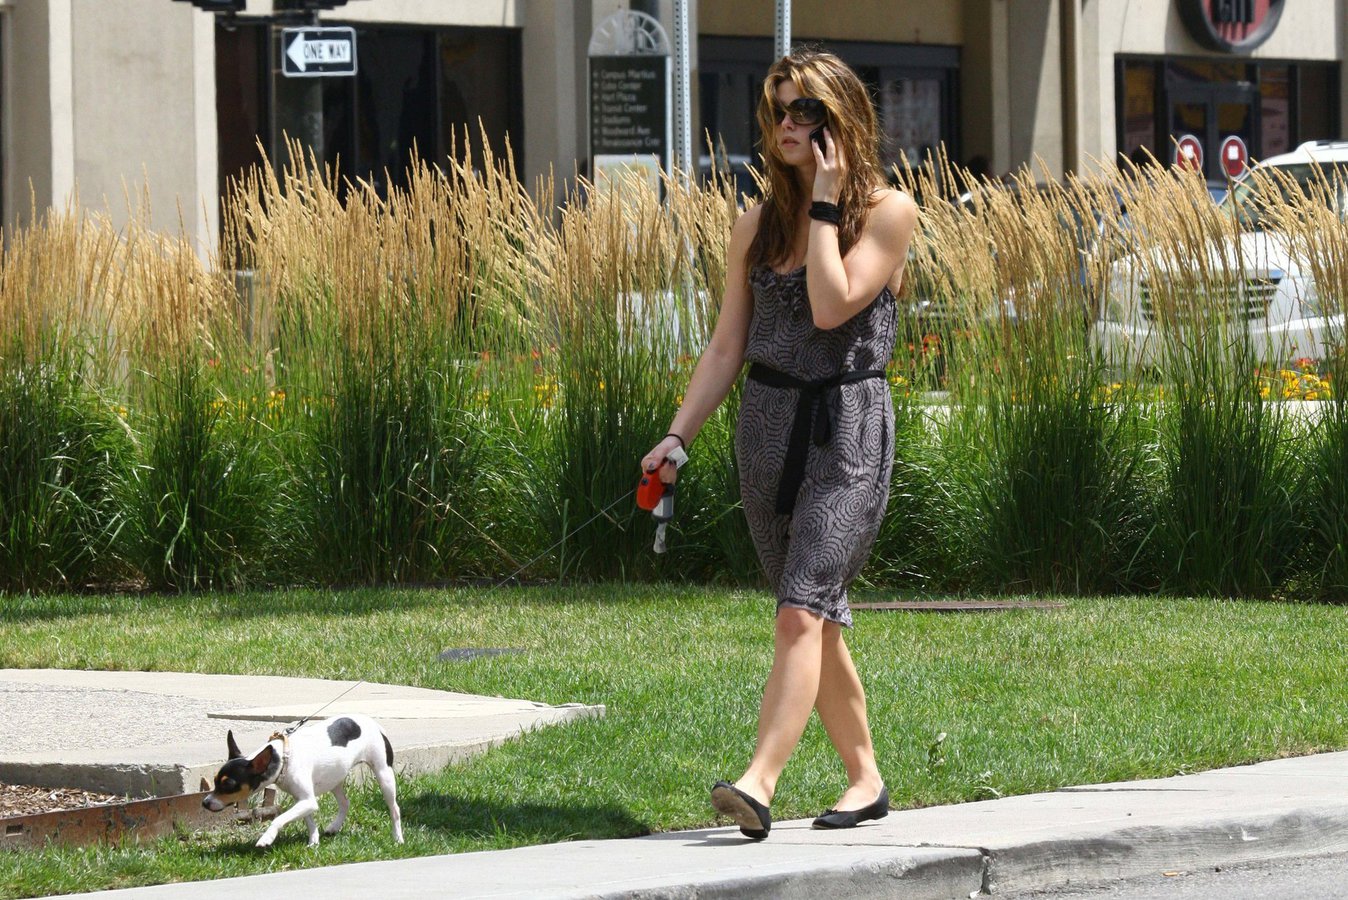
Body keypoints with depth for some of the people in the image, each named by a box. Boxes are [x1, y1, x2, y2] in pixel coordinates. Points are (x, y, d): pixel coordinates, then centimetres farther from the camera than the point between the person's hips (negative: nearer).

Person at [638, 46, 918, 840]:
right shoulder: (757, 226, 11)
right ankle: (866, 778, 24)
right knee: (820, 621, 11)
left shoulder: (889, 212, -4)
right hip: (768, 425, 6)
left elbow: (832, 305, -17)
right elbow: (727, 345, 11)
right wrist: (677, 437, 3)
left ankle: (759, 783, -30)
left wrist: (825, 200, -12)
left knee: (802, 612, -18)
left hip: (849, 427, -6)